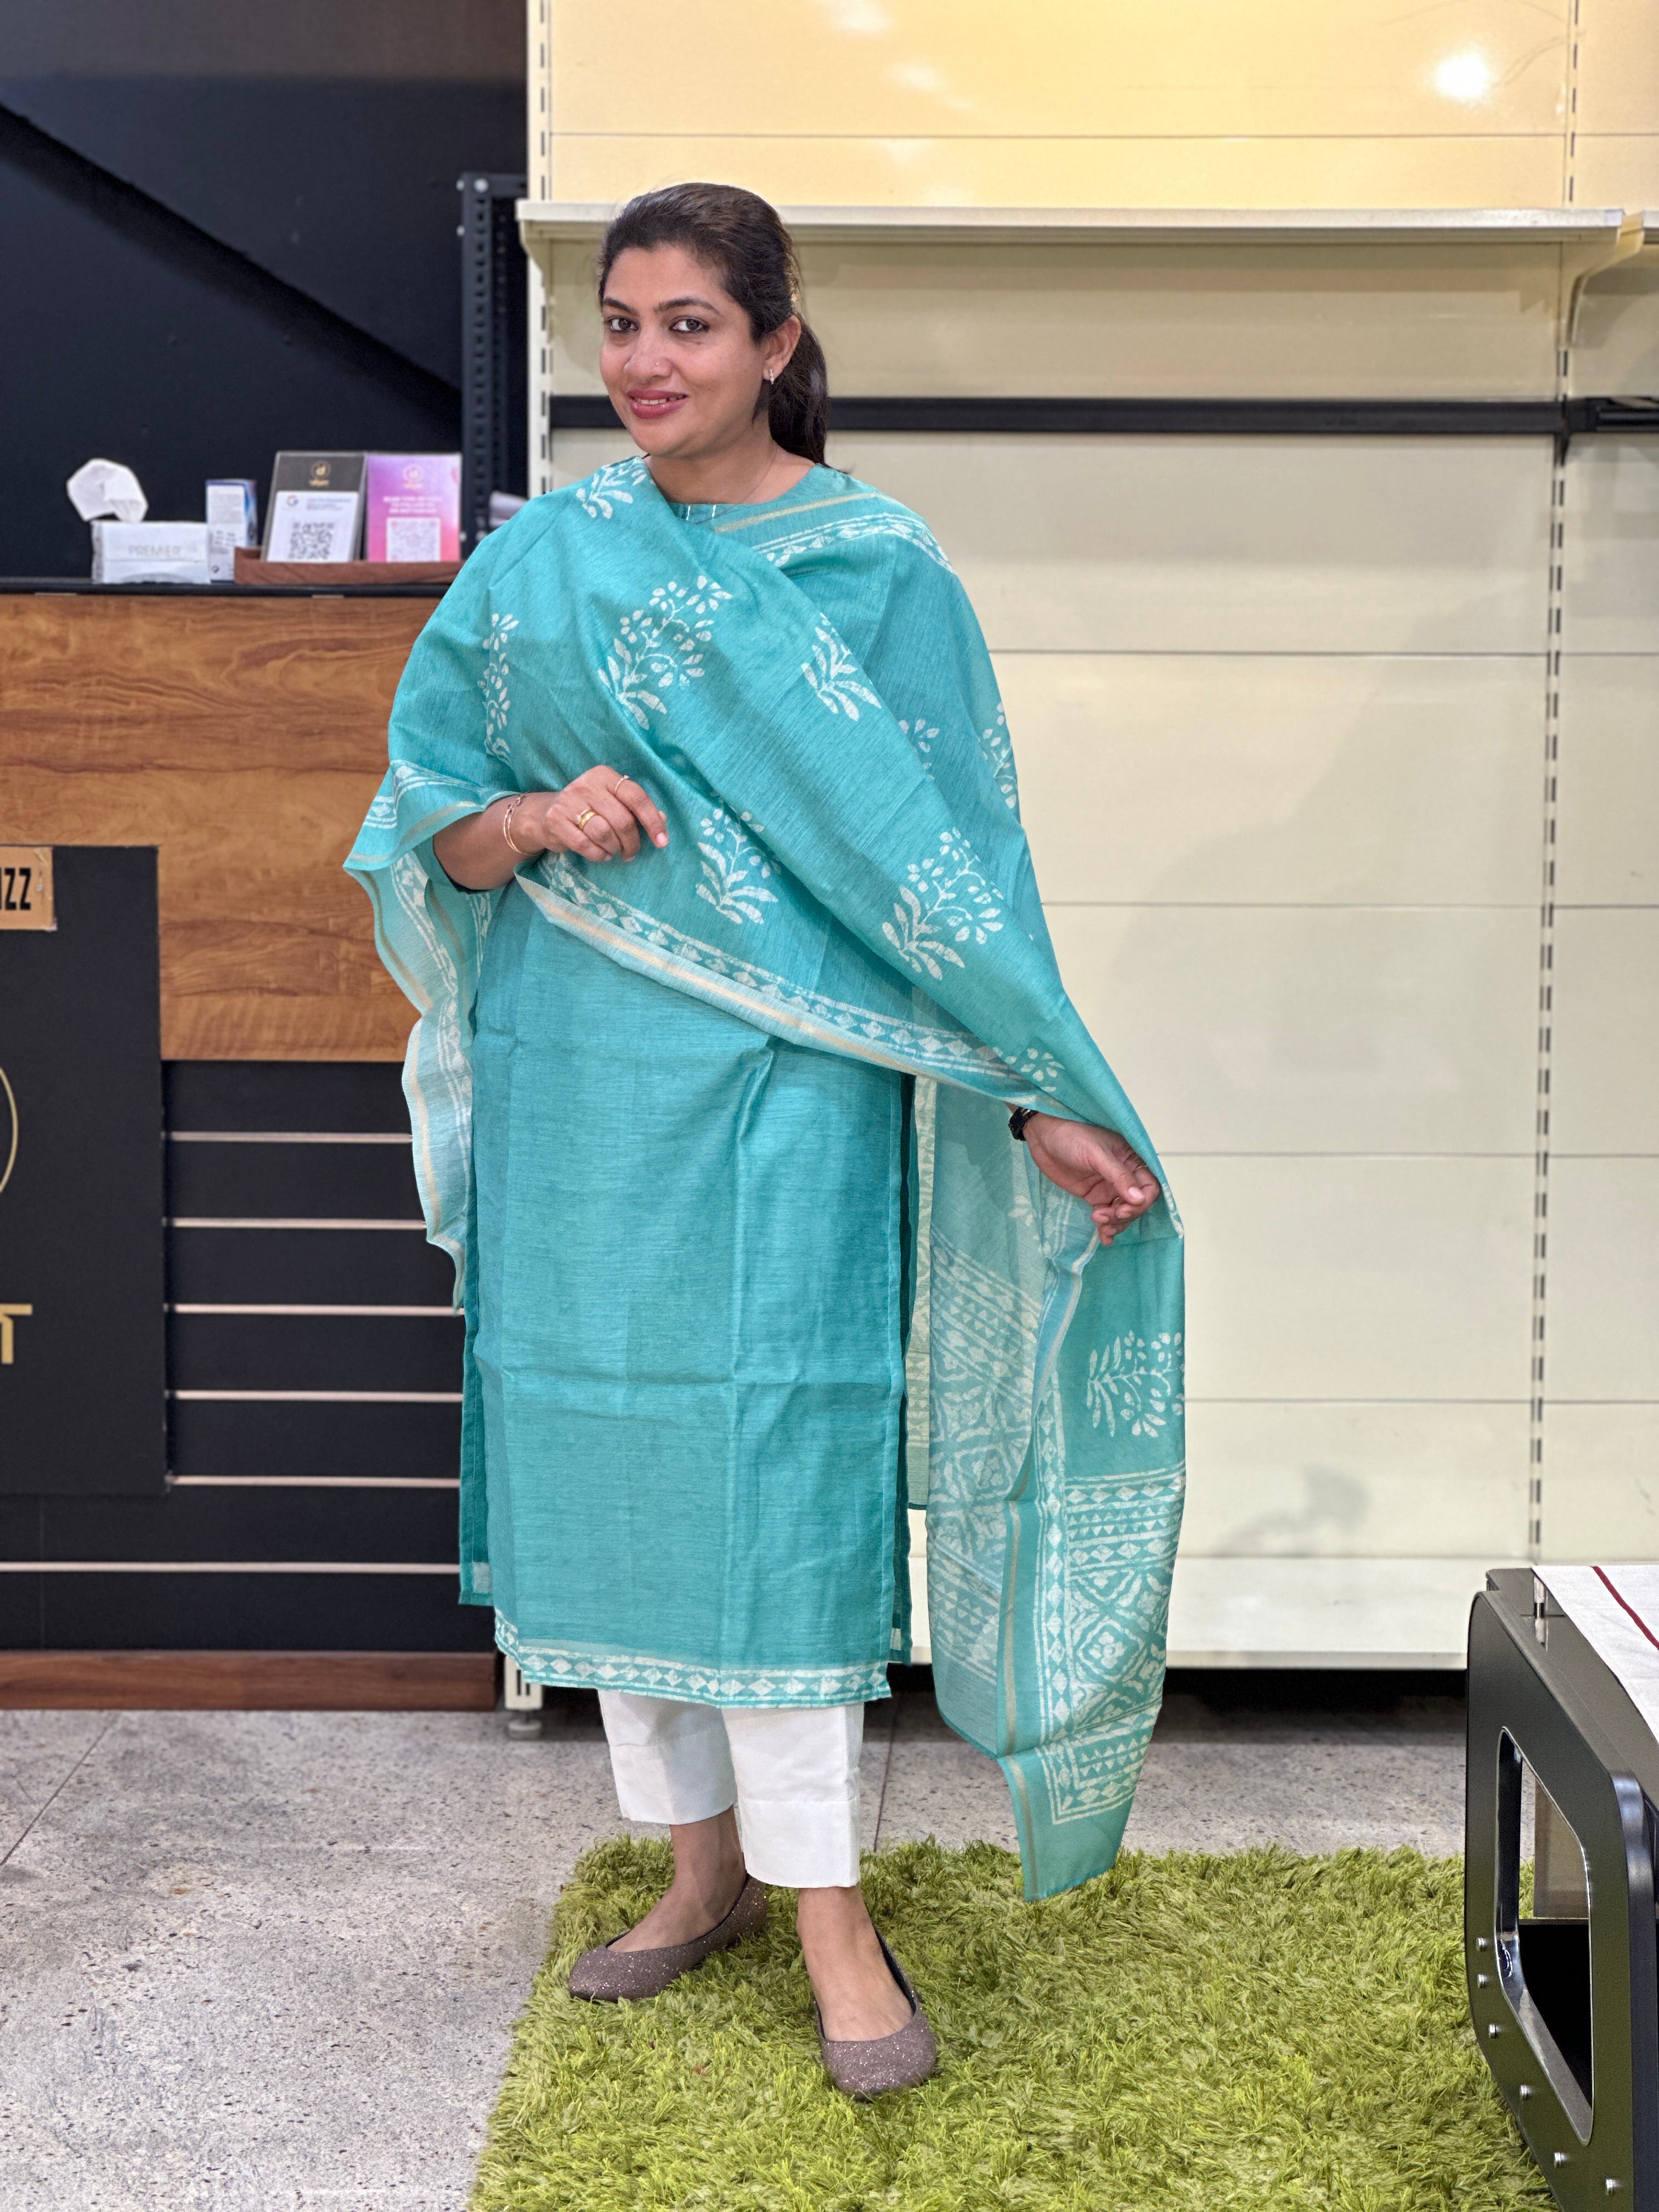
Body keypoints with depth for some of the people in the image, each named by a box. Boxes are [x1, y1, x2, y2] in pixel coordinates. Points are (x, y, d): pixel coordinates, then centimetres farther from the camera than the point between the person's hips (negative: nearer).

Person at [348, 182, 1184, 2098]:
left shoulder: (881, 570, -1)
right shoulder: (536, 562, 7)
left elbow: (940, 862, -2)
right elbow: (427, 822, 9)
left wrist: (1045, 1105, -8)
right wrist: (532, 820, -13)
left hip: (781, 1094, -3)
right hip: (577, 1088, 4)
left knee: (775, 1472, -5)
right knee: (607, 1457, 9)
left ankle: (830, 1912, 9)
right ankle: (705, 1863, 26)